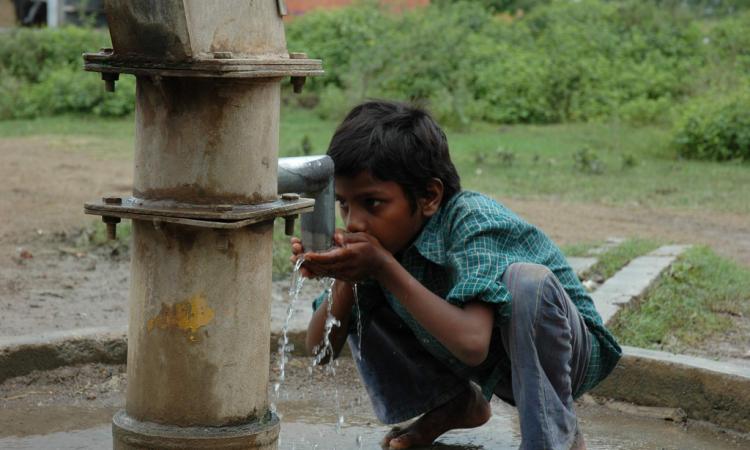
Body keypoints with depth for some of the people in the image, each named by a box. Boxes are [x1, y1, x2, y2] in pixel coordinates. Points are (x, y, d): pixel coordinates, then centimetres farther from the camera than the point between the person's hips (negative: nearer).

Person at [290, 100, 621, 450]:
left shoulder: (474, 221, -31)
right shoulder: (383, 235, -12)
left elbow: (472, 343, -45)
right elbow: (322, 350, -9)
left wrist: (383, 267, -40)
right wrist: (344, 279, -28)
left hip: (564, 353, -6)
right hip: (486, 368, 6)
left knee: (525, 280, -38)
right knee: (358, 304, -5)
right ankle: (457, 403, 13)